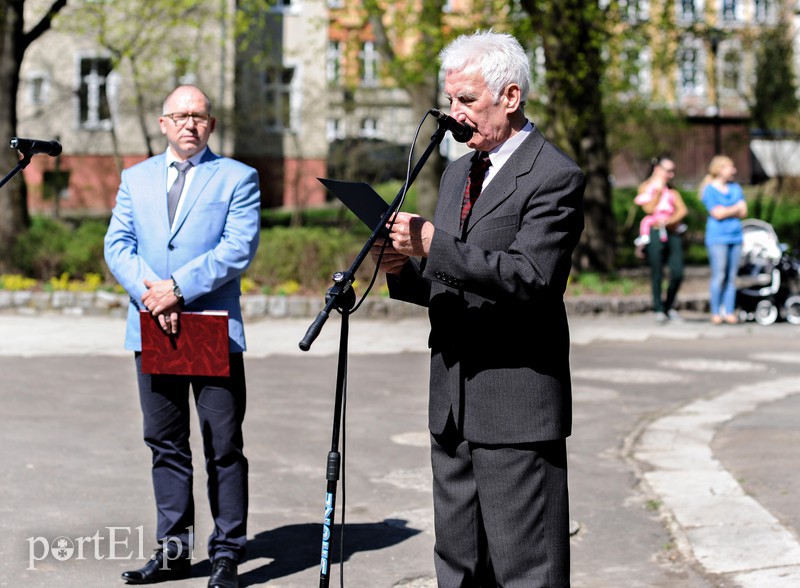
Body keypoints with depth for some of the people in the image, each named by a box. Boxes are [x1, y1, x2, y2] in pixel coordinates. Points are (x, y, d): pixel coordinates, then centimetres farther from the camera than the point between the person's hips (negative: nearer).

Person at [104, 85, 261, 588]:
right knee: (166, 444, 9)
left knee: (224, 446, -2)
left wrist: (179, 288, -17)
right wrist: (149, 291, -12)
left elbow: (239, 249, -9)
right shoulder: (136, 179, 15)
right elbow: (118, 245, 6)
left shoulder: (237, 178, 3)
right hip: (152, 332, 4)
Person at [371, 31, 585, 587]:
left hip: (515, 407, -9)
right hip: (453, 405, 9)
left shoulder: (555, 177, -10)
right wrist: (403, 269, 0)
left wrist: (431, 244, -27)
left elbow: (528, 277, -23)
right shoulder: (457, 172, 17)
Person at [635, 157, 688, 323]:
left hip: (673, 233, 4)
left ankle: (669, 306, 13)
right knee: (657, 274, -3)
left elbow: (682, 210, 5)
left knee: (677, 273, -4)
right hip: (655, 233, -3)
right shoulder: (645, 187, 9)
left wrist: (670, 220, -13)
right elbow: (649, 208, -6)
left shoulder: (672, 190, 19)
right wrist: (657, 191, -3)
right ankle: (659, 309, 3)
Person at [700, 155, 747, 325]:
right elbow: (717, 214, -12)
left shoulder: (735, 188, 16)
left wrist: (726, 211, -6)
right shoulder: (710, 190, -2)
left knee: (731, 277, 2)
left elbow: (743, 212, 7)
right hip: (718, 238, -5)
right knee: (719, 276, -8)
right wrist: (736, 208, -1)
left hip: (735, 236, 5)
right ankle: (716, 313, -3)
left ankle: (729, 312, 5)